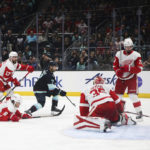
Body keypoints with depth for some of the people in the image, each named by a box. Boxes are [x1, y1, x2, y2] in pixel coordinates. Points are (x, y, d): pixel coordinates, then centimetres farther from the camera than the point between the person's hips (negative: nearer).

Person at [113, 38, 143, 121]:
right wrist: (118, 71, -15)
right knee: (117, 95, 8)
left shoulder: (136, 55, -11)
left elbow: (139, 68, -15)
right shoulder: (119, 54, 0)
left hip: (132, 78, -4)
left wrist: (129, 68, -26)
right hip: (121, 78, 4)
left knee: (133, 95, -17)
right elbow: (115, 65, 7)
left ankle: (139, 112, -9)